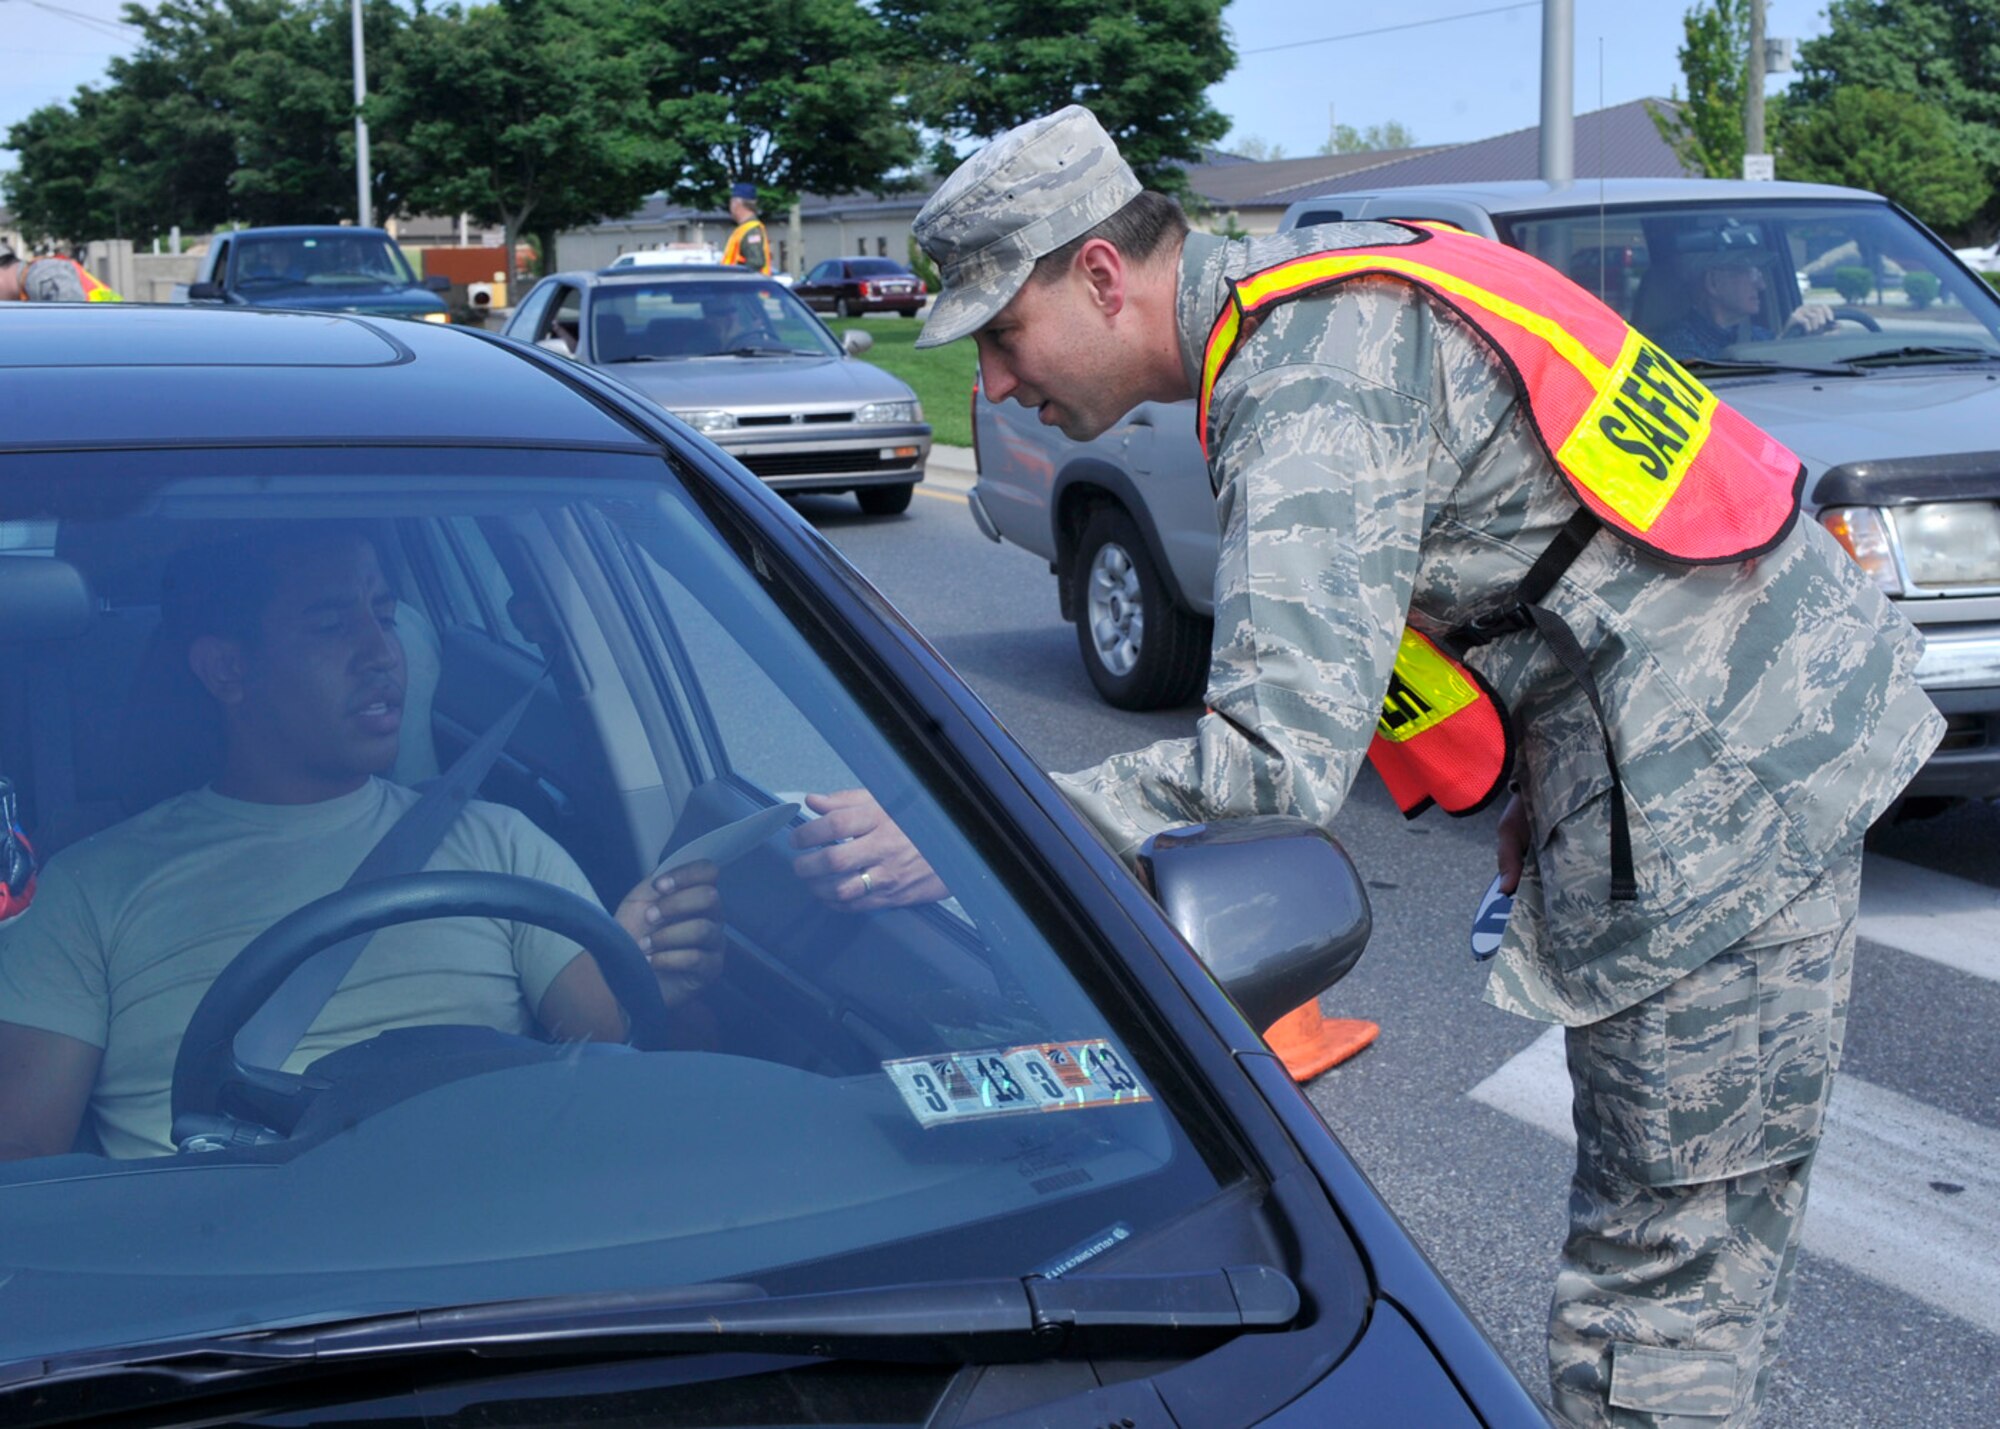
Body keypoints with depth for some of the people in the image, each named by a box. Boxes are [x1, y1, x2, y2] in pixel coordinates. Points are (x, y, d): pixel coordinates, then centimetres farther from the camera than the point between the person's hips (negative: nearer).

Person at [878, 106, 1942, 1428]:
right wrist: (1542, 791, 16)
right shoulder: (1330, 298, 12)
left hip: (1719, 793, -10)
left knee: (1664, 1269, -4)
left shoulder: (1307, 390, -20)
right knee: (1692, 1244, 19)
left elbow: (1286, 756, -31)